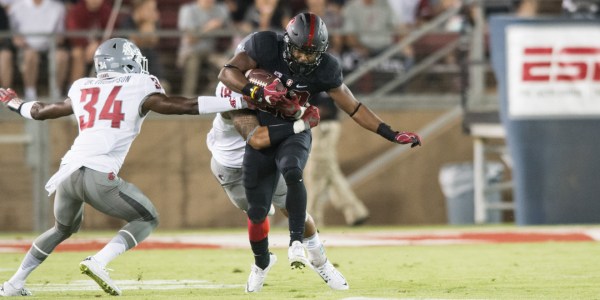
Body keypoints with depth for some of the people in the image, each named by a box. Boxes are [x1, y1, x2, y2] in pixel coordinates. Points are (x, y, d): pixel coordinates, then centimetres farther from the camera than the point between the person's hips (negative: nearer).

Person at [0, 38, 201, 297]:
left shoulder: (83, 89, 21)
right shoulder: (139, 88, 8)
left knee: (64, 228, 31)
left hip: (68, 173, 6)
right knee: (147, 219, 13)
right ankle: (98, 262, -9)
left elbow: (41, 112, 33)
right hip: (99, 176, -6)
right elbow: (180, 107, 3)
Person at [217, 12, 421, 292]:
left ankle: (296, 242, -32)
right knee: (257, 211, 5)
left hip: (294, 134, -1)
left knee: (292, 172, -36)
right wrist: (258, 92, -35)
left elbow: (353, 108, -2)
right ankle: (261, 263, 33)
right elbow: (227, 72, -18)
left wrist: (392, 135, -5)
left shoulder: (323, 69, -11)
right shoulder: (266, 46, -16)